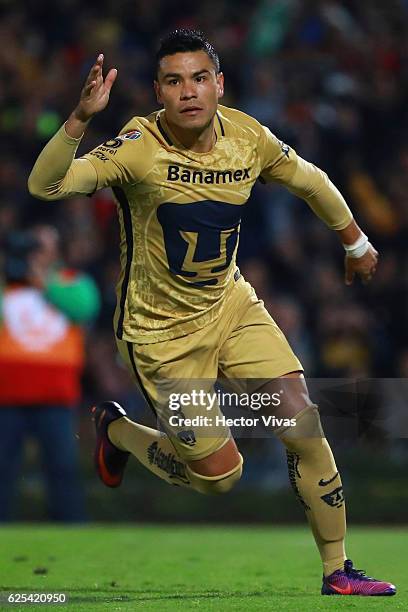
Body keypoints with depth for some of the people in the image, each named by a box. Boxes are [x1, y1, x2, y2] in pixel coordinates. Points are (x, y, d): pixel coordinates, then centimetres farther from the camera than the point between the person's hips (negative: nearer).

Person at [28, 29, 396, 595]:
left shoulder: (248, 138, -11)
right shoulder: (139, 149, -25)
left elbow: (310, 182, 10)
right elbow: (45, 186, -38)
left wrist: (356, 243, 22)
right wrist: (81, 117, -53)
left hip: (230, 304, 5)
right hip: (163, 331, -4)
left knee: (305, 427, -7)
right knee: (220, 475, 1)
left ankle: (337, 571, 10)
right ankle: (115, 430, 29)